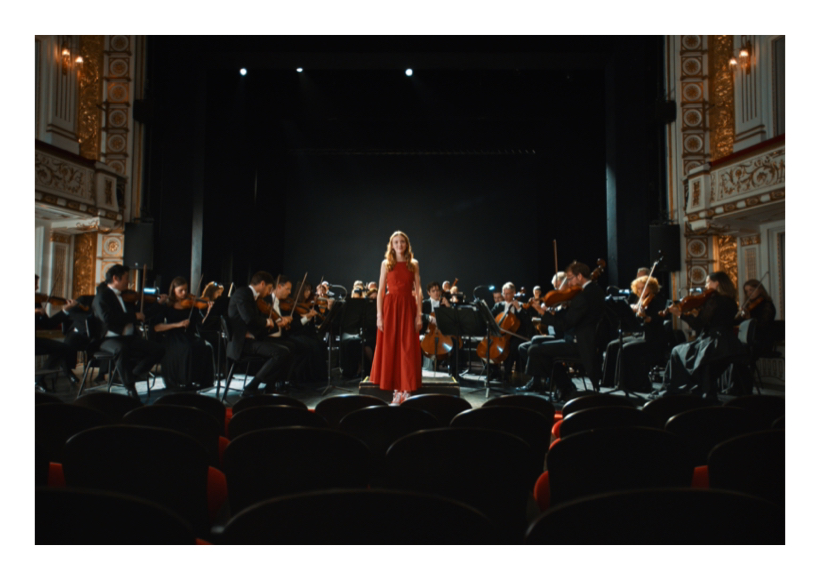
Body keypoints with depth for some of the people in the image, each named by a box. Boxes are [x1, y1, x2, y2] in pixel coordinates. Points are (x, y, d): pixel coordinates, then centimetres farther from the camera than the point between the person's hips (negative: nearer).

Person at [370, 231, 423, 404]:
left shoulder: (413, 264, 7)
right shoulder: (386, 263, 5)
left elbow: (418, 291, 4)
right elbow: (381, 291, 2)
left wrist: (419, 315, -4)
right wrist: (379, 315, -6)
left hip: (408, 307, 0)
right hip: (390, 307, 0)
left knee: (408, 349, 0)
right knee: (389, 348, 1)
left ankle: (405, 389, 7)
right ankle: (395, 387, 12)